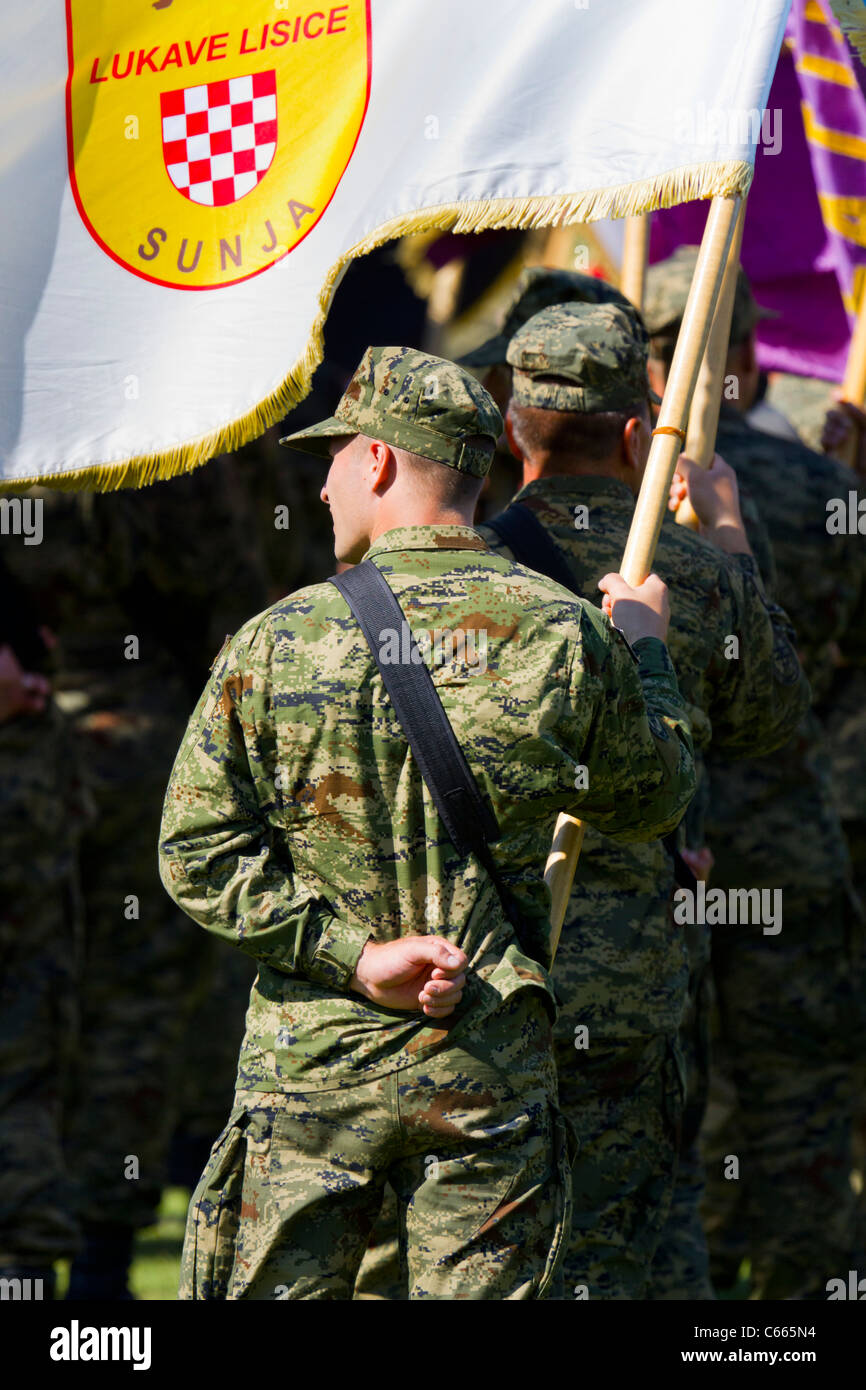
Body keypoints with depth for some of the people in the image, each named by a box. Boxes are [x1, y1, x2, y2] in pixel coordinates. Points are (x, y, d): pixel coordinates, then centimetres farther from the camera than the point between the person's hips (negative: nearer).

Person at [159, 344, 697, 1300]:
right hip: (491, 1073, 1)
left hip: (309, 1061, 0)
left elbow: (199, 854, -8)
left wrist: (355, 955, -8)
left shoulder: (280, 640, -6)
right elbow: (651, 801, 10)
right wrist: (647, 653, 24)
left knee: (277, 1295, 9)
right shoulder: (563, 635, -5)